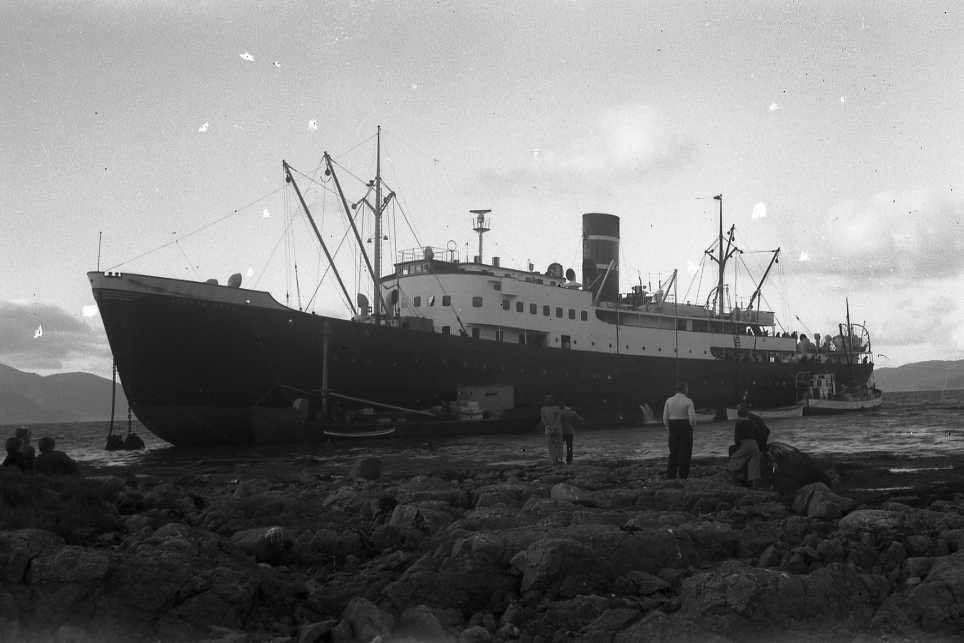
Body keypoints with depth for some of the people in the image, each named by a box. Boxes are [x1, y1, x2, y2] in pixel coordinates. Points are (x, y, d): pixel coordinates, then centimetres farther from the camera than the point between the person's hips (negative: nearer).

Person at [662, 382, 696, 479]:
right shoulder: (688, 401, -10)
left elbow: (665, 417, 0)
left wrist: (668, 429, 12)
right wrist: (692, 425, 5)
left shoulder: (669, 401, -1)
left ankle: (670, 474, 8)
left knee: (674, 450, 13)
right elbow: (692, 418, -15)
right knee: (685, 452, 6)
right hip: (685, 427, -3)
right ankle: (683, 475, 6)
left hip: (673, 427, 3)